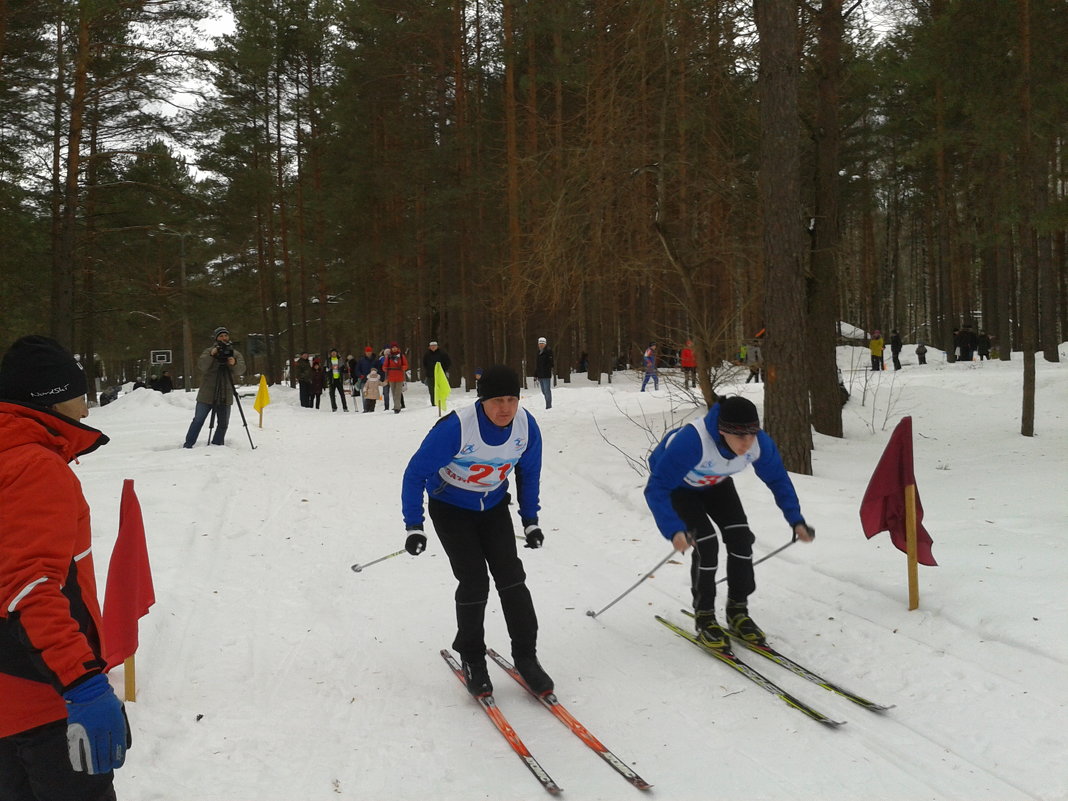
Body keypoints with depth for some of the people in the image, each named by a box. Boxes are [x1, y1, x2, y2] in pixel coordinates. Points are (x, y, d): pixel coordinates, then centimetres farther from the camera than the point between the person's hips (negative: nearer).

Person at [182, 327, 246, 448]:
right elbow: (201, 366, -15)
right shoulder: (208, 351, 1)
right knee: (198, 420, 2)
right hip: (207, 394, -2)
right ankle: (188, 446, 8)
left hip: (225, 396, 2)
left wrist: (234, 363, -30)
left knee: (223, 423, 6)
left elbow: (241, 369, -9)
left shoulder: (235, 353, 7)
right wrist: (211, 355, -29)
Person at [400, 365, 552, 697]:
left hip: (494, 506, 4)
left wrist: (530, 519, 4)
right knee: (474, 582, -11)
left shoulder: (527, 426, -19)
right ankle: (471, 659, 9)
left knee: (511, 576, -8)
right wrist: (413, 526, -21)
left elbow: (528, 472, 2)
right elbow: (416, 473, -21)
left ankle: (525, 656, 4)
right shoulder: (455, 428, -33)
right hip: (450, 507, -3)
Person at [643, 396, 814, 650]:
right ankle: (704, 619, 0)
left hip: (715, 482, 5)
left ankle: (737, 612, 9)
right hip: (677, 484, -5)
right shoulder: (692, 441, -46)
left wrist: (795, 520, -18)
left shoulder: (759, 443, -29)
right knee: (706, 542, -18)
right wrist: (674, 530, -54)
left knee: (740, 536, -9)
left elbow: (778, 479, -10)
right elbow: (656, 489, -43)